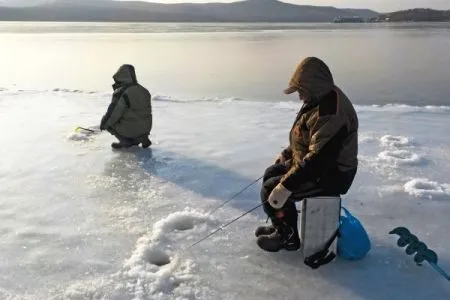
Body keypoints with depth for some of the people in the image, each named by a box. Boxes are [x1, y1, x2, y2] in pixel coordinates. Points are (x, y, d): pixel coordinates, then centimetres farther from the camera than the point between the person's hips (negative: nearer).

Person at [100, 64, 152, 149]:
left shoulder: (121, 93, -16)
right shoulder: (144, 91, 7)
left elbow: (112, 115, -17)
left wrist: (103, 124, 3)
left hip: (131, 129, -7)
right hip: (146, 128, 7)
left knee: (108, 122, 13)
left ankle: (125, 141, 4)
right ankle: (140, 138, 14)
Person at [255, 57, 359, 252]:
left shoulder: (330, 114, -31)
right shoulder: (318, 100, 3)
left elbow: (319, 159, -35)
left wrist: (286, 186, -33)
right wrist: (287, 154, 12)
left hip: (330, 174, -11)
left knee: (271, 190, -12)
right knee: (270, 175, 15)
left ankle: (288, 237, 8)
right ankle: (280, 226, 26)